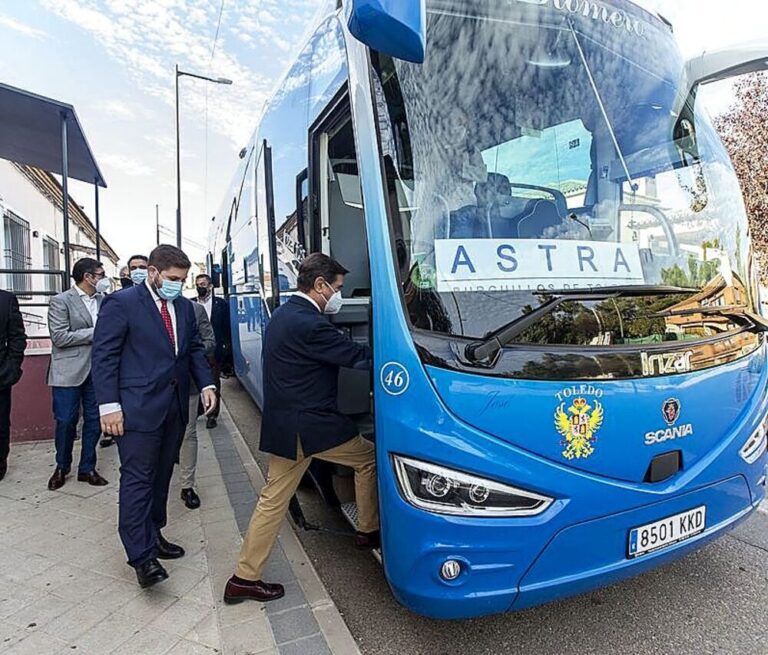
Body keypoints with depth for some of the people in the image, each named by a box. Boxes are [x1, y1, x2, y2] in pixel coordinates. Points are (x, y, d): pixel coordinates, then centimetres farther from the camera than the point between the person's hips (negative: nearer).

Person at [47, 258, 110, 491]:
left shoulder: (104, 300, 6)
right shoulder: (60, 301, -7)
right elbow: (59, 337, -14)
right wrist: (95, 333, -15)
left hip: (97, 370, 4)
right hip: (69, 371, -4)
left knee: (94, 420, 8)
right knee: (66, 421, 5)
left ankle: (87, 468, 23)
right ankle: (62, 467, 27)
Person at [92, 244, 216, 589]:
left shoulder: (184, 306, 11)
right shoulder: (121, 303, -8)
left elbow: (195, 348, 16)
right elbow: (104, 356, -10)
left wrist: (206, 383, 1)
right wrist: (109, 405, -15)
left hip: (174, 406, 7)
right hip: (138, 408, -6)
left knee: (161, 476, 15)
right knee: (138, 479, -1)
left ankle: (152, 535, 29)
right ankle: (142, 555, 5)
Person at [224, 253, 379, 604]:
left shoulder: (282, 314, 11)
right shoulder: (309, 323, -22)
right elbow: (357, 356, -17)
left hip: (283, 424, 9)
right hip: (312, 425, -9)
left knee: (273, 499, 15)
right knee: (369, 458, 14)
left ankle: (245, 578, 23)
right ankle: (368, 531, 30)